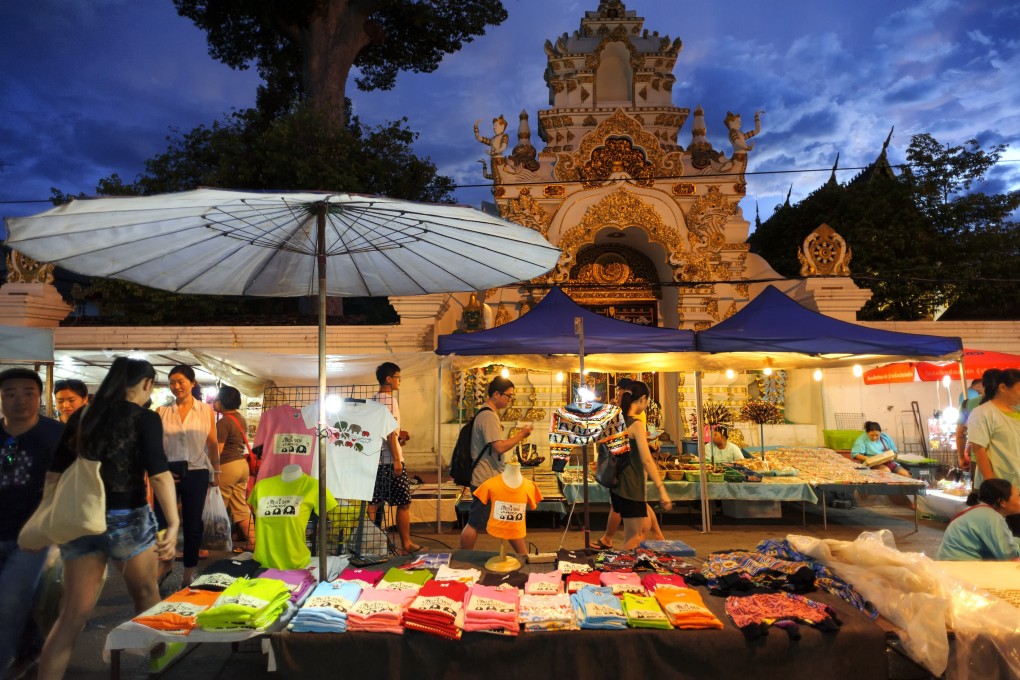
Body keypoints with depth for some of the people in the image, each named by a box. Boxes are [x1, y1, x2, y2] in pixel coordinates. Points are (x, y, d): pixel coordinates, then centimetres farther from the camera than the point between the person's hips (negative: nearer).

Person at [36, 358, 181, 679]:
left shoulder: (80, 417, 8)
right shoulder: (145, 418, -9)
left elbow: (54, 473, 10)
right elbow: (159, 473, -19)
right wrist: (173, 523, -24)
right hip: (126, 520, -4)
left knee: (73, 613, 10)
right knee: (146, 594, 18)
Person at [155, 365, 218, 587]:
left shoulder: (206, 410, 3)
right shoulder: (162, 412, 4)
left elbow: (213, 444, 6)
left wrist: (216, 472, 6)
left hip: (196, 472, 0)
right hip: (169, 472, 0)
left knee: (193, 523, 7)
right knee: (161, 520, -2)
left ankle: (189, 573, 19)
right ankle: (163, 564, 19)